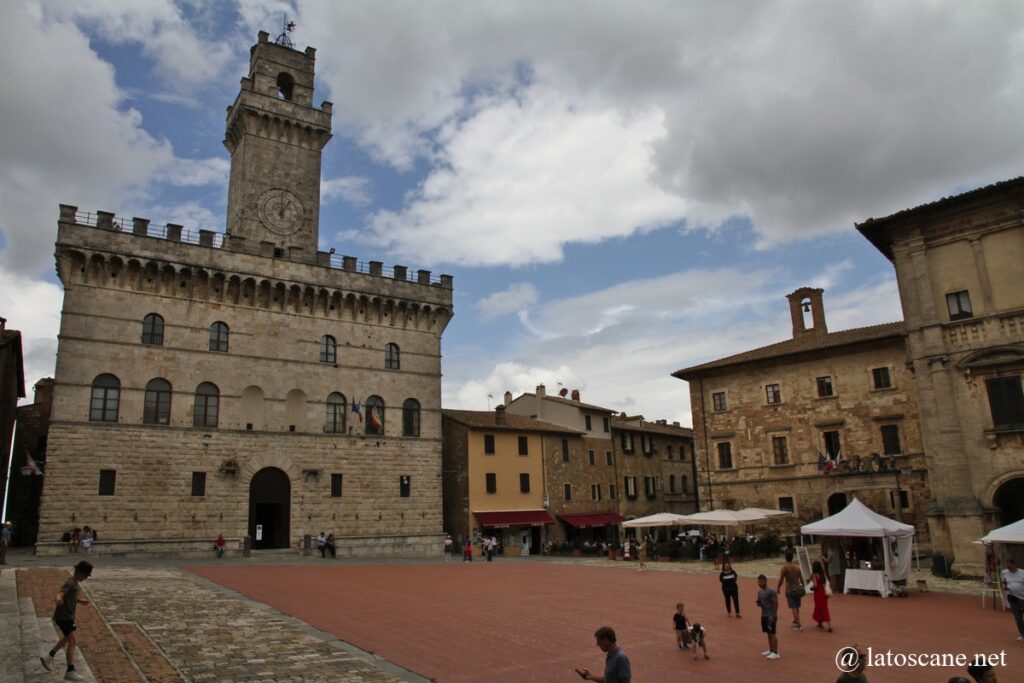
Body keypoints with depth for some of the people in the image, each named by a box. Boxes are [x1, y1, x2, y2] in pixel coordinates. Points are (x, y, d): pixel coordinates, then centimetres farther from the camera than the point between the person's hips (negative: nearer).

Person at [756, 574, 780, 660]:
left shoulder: (771, 591, -16)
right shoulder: (759, 592, 10)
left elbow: (776, 603, -18)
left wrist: (772, 615, -20)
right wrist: (759, 604, -2)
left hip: (771, 616, -9)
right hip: (764, 615, 9)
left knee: (772, 633, -6)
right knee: (768, 633, 15)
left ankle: (775, 653, -2)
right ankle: (770, 650, 25)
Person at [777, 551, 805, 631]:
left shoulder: (784, 567, -11)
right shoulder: (797, 567, 4)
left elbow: (781, 580, -12)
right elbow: (801, 579, 7)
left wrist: (778, 588, 1)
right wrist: (803, 588, 22)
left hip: (790, 589, -6)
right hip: (798, 588, 6)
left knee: (793, 607, -5)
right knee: (797, 606, 21)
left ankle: (799, 625, -11)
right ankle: (795, 621, 39)